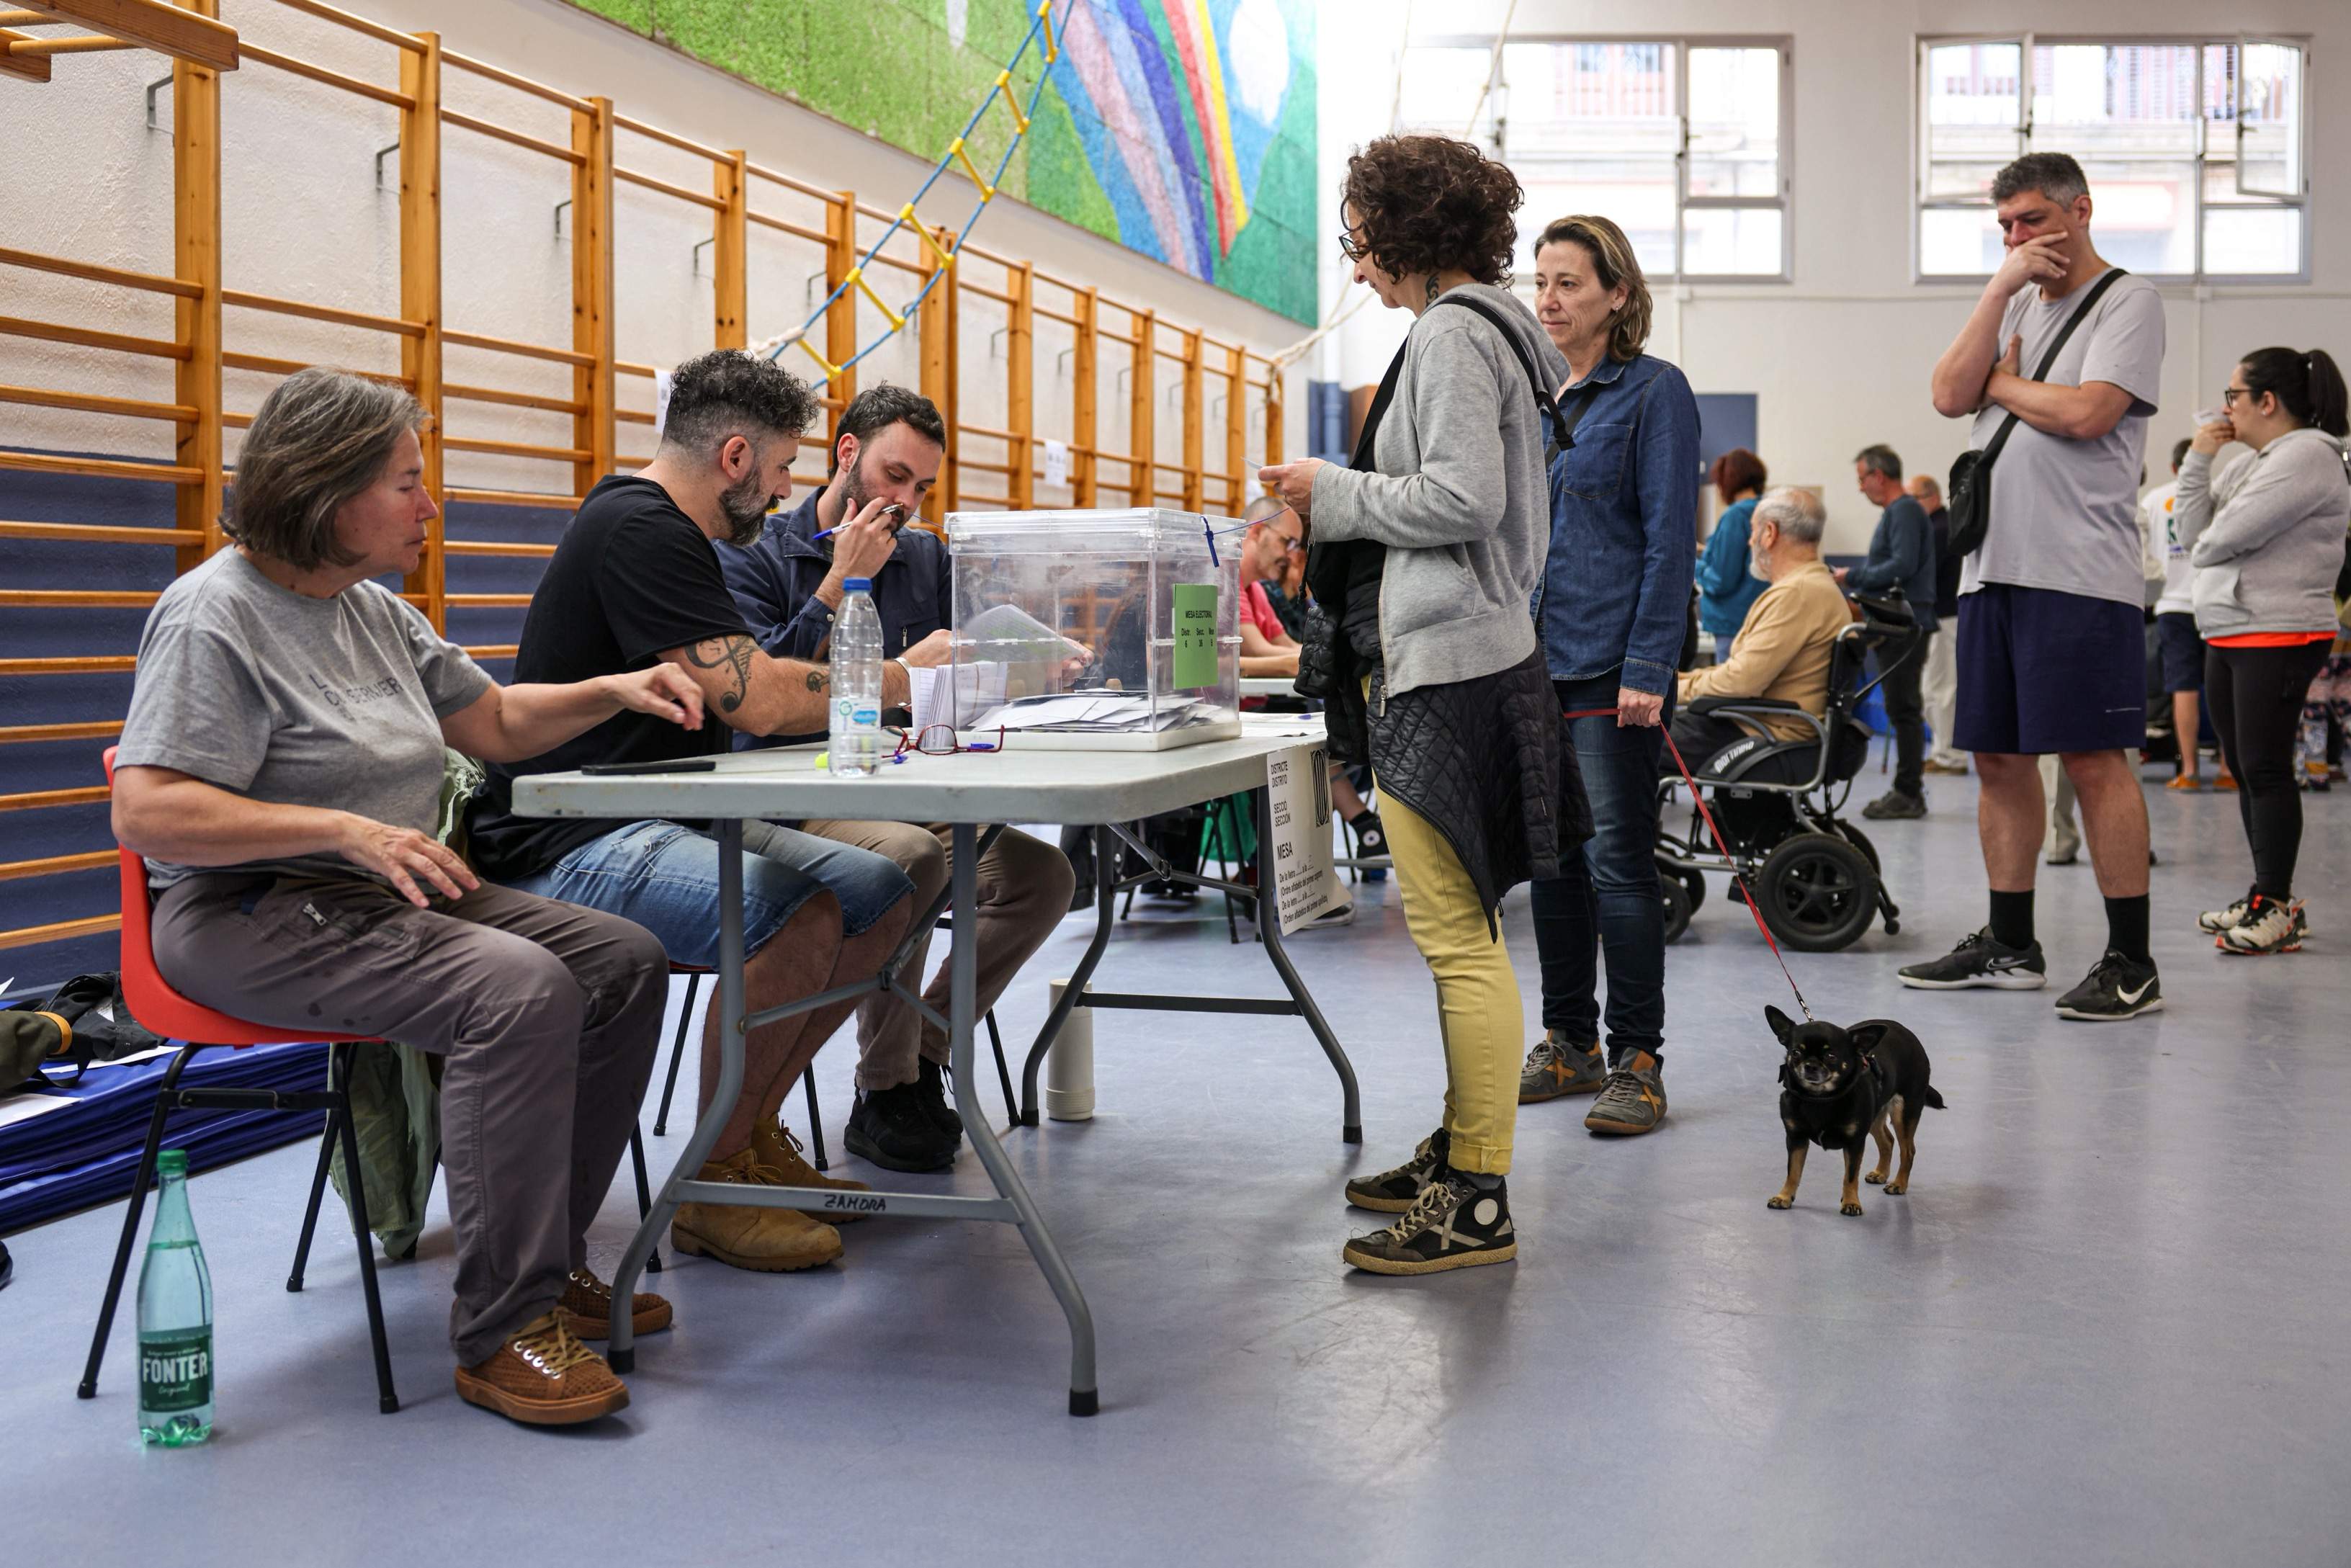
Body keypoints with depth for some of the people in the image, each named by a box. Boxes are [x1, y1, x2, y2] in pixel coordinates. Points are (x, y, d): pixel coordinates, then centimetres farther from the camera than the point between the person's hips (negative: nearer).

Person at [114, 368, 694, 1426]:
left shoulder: (372, 611, 14)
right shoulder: (215, 616, -13)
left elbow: (495, 722, 24)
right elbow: (147, 814, -21)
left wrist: (613, 692, 6)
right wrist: (349, 830, -27)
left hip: (386, 896, 9)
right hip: (257, 917, -9)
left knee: (626, 961, -4)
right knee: (520, 990, -31)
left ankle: (548, 1256, 5)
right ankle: (502, 1330, -25)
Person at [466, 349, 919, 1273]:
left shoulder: (662, 529, 18)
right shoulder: (636, 528, -16)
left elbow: (750, 686, 16)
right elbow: (757, 700, -23)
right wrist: (900, 679, -10)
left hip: (658, 822, 11)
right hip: (570, 846, -11)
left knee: (882, 891, 1)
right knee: (797, 917, -31)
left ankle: (751, 1132, 12)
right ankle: (713, 1187, -12)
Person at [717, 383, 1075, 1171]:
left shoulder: (926, 556, 17)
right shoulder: (753, 556, 0)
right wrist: (840, 585, -13)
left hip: (906, 795, 6)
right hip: (795, 807, -6)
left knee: (1044, 873, -18)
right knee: (910, 855, -36)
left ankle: (921, 1053, -4)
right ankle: (883, 1097, -20)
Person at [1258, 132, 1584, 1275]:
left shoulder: (1452, 333, -10)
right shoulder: (1488, 328, 22)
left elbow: (1462, 496, -21)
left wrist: (1335, 495, -9)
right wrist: (1341, 498, 21)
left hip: (1449, 668, -11)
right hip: (1466, 656, 11)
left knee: (1455, 934, -10)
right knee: (1460, 928, 16)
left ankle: (1477, 1204, -6)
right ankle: (1459, 1155, 25)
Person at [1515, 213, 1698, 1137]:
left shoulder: (1653, 392, -5)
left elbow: (1670, 538, -11)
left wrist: (1648, 667, -18)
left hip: (1612, 666, -7)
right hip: (1535, 661, 7)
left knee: (1618, 860, -4)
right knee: (1552, 859, 11)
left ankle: (1637, 1059, 4)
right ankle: (1568, 1044, 21)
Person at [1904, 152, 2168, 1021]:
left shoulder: (2129, 300, -1)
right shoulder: (2016, 305, 20)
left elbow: (2087, 412, -16)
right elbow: (1950, 395, 4)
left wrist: (2004, 383, 1)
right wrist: (2002, 287, -1)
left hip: (2081, 574, -7)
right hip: (1991, 566, 7)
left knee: (2094, 758, -8)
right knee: (1999, 758, 10)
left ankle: (2131, 962, -1)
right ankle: (2010, 945, 20)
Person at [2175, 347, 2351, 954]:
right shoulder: (2245, 463, 17)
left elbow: (2222, 539, -18)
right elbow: (2195, 533, 9)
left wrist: (2203, 549, 3)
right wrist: (2197, 460, 5)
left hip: (2279, 636, -9)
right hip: (2226, 634, 9)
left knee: (2265, 768, -8)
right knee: (2245, 769, 11)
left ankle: (2276, 907, -4)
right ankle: (2267, 898, 18)